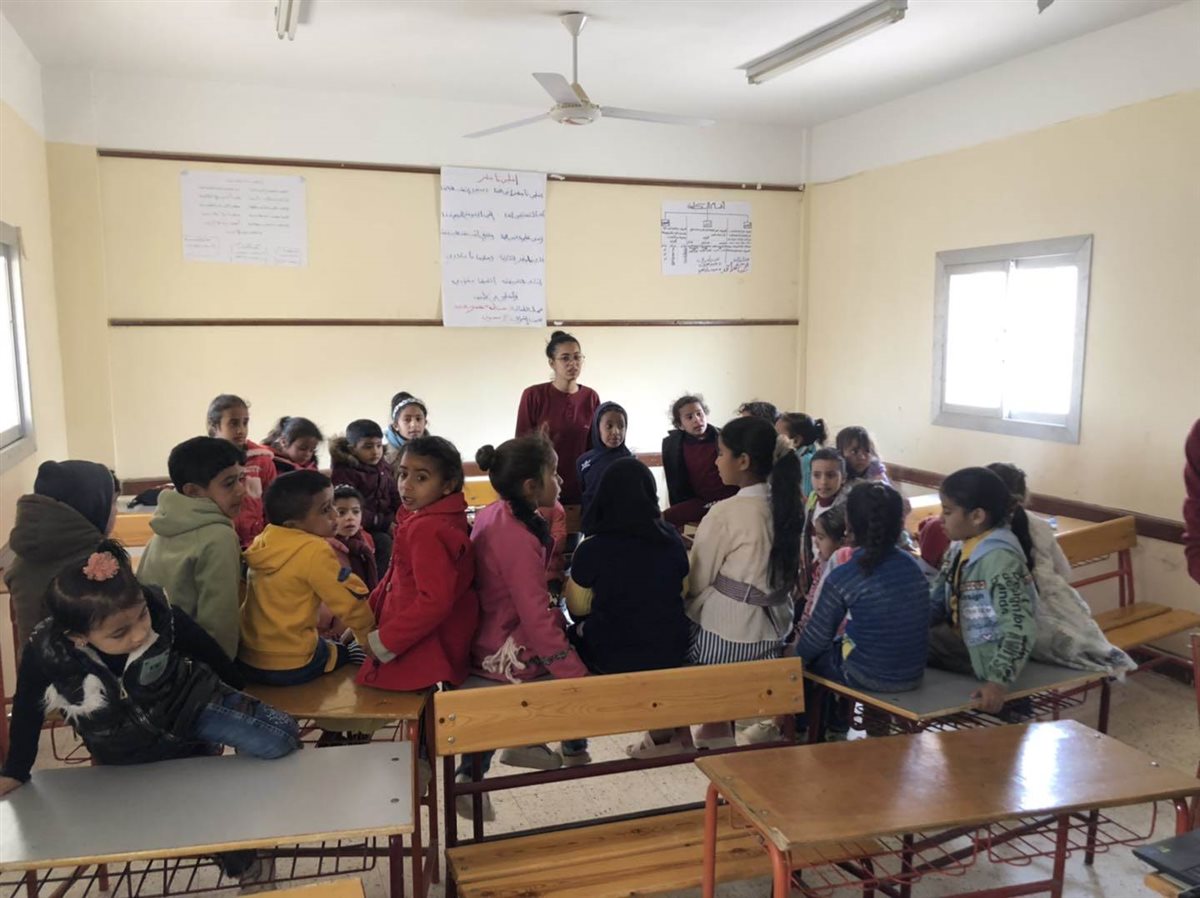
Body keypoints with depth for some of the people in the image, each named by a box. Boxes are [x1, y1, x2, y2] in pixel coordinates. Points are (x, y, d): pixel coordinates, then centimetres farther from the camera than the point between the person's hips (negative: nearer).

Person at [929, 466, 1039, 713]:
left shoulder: (1000, 559, -27)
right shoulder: (962, 547, -1)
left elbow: (1021, 628, -31)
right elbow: (938, 601, 7)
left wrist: (998, 682, -33)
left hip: (985, 653, -8)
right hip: (961, 638, 8)